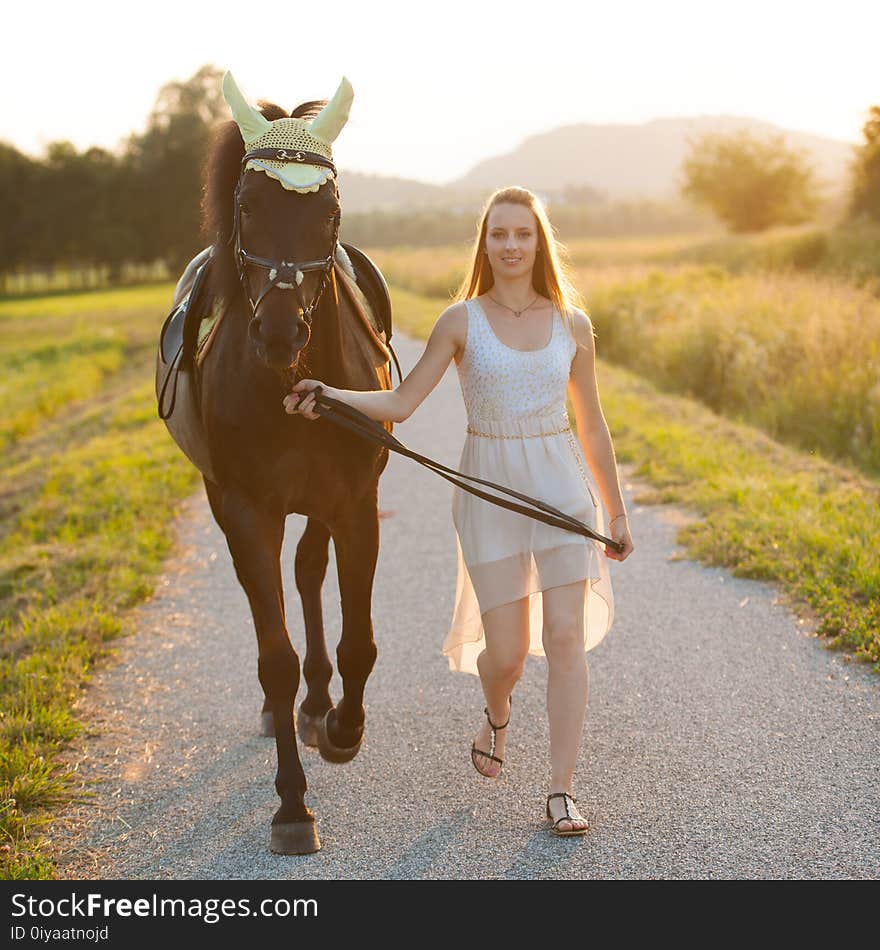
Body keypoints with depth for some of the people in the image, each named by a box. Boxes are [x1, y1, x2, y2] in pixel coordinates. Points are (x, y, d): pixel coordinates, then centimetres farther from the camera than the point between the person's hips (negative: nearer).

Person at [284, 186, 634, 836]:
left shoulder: (572, 325, 4)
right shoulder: (461, 322, -1)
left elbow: (592, 425, 11)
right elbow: (400, 404, -4)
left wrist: (617, 511, 13)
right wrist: (328, 394, -20)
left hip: (562, 485, 1)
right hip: (490, 491, -1)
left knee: (566, 636, -8)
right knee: (505, 650, 3)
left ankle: (562, 791, 0)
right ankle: (497, 712, 40)